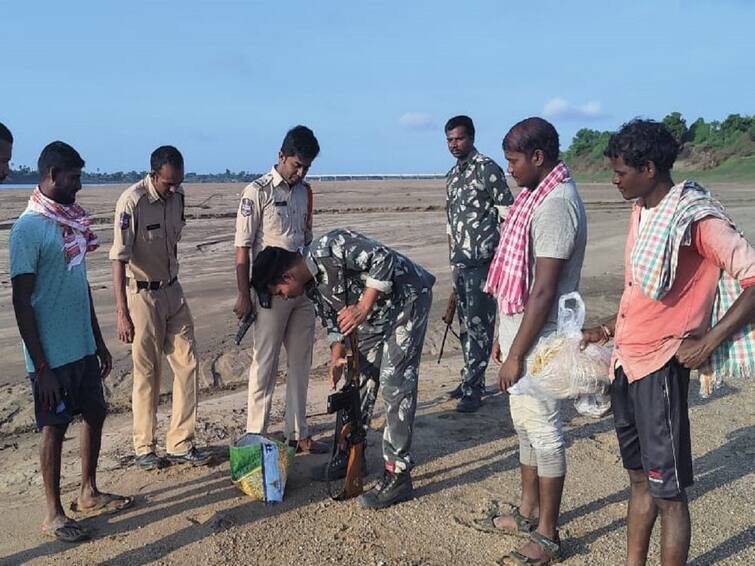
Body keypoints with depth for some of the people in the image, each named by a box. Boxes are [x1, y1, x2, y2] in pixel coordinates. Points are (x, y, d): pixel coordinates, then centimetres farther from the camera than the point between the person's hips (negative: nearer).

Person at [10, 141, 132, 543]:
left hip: (83, 347, 8)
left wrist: (99, 341, 17)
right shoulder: (28, 228, -16)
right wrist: (41, 367, -18)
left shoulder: (72, 221, 8)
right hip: (53, 355, -8)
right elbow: (21, 303, -17)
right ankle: (54, 513, 20)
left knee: (94, 414, 16)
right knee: (54, 428, 4)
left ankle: (89, 493, 33)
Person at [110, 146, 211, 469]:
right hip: (142, 295, -6)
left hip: (173, 291, 6)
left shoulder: (176, 196, 1)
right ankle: (144, 448, 19)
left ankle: (180, 445, 15)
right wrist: (122, 313, -23)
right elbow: (119, 259, -20)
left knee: (187, 365, 5)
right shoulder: (132, 202, -19)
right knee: (147, 373, 3)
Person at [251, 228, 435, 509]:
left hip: (406, 299, -9)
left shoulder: (330, 247, -27)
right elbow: (333, 320, 9)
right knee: (360, 378, 13)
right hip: (373, 315, 9)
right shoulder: (312, 285, 1)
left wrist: (363, 307, -30)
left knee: (395, 384, -13)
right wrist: (337, 356, -7)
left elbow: (383, 258, -30)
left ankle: (398, 475, -8)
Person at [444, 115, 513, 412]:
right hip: (460, 262, 8)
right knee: (465, 323, 13)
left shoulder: (487, 169, -8)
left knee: (478, 324, -6)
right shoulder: (452, 175, 16)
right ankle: (471, 380, 23)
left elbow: (509, 212, -10)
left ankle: (473, 388, -1)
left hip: (481, 260, -8)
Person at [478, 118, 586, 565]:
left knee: (543, 430, 1)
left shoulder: (556, 204, -20)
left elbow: (544, 290, -23)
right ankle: (529, 512, 34)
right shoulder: (537, 195, 11)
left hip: (539, 338, -10)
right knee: (526, 424, 19)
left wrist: (517, 354, -21)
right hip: (521, 328, 10)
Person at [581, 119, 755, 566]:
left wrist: (707, 342, -20)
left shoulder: (695, 218, -16)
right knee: (640, 478, 20)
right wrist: (608, 329, 13)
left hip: (660, 366, -8)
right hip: (626, 362, 9)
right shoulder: (642, 211, 10)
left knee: (667, 490, 3)